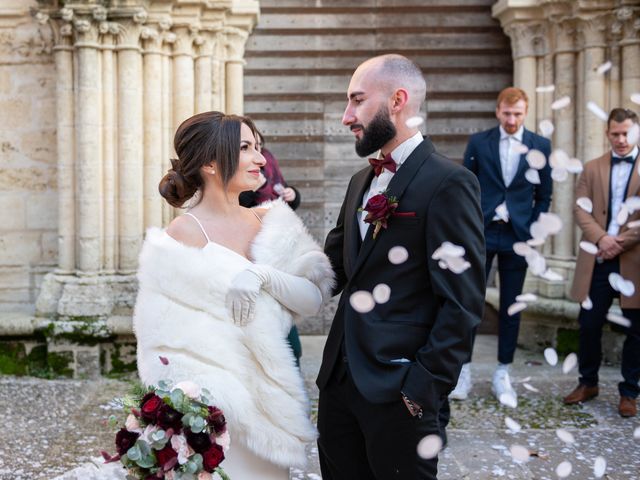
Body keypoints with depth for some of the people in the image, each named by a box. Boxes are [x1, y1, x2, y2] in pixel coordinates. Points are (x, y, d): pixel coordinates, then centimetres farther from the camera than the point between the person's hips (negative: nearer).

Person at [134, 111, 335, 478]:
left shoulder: (270, 223, 2)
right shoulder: (182, 236, -13)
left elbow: (313, 297, -5)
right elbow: (168, 342, -11)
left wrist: (262, 276, -21)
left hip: (268, 399, 5)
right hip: (210, 403, -5)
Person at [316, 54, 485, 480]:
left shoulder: (448, 182, -12)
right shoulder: (363, 181, 14)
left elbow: (463, 302, -15)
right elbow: (334, 264, 11)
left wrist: (424, 388, -17)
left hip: (398, 390, -7)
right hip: (340, 379, 7)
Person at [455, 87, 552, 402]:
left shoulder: (540, 146, 4)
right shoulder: (478, 142, 2)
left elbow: (544, 195, 8)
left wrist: (533, 230, 0)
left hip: (517, 237, 1)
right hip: (481, 234, -1)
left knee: (511, 307, 6)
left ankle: (502, 373, 16)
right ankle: (464, 370, 8)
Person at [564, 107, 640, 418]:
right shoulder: (592, 168, 11)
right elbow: (581, 209, 3)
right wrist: (600, 238, -14)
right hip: (597, 261, 2)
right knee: (589, 325, 8)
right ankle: (588, 383, 24)